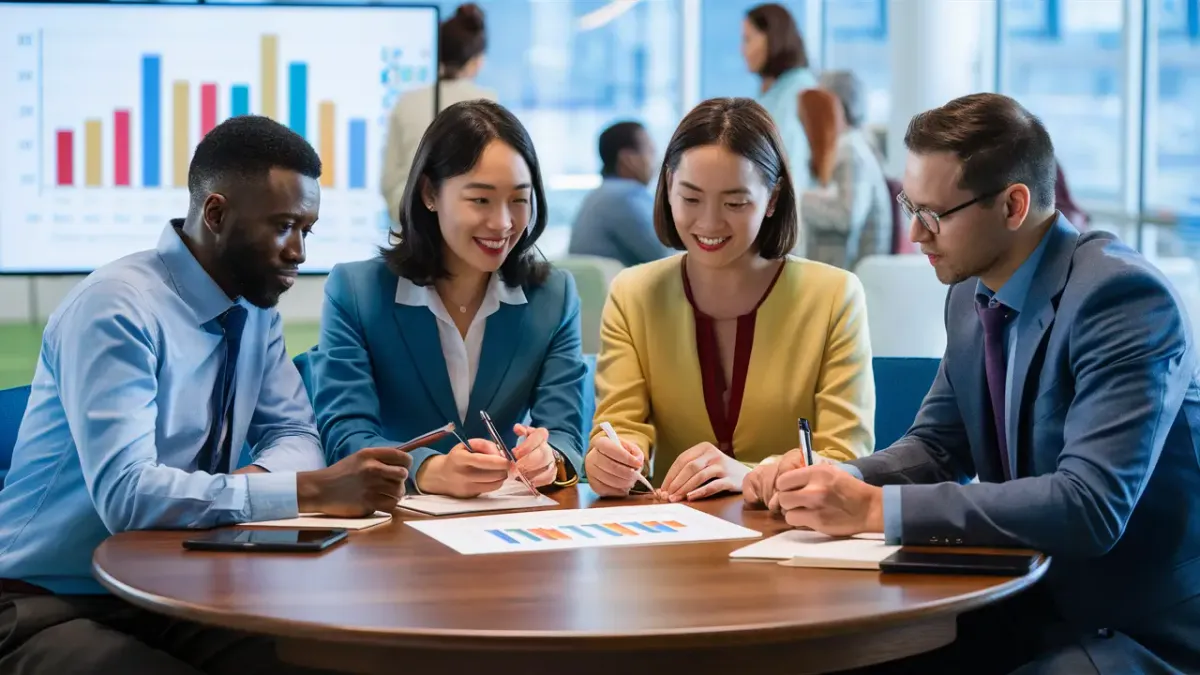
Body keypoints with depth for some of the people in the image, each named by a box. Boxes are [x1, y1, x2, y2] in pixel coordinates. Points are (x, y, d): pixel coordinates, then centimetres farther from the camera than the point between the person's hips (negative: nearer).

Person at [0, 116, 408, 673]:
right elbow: (125, 493, -29)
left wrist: (252, 477, -17)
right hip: (53, 606, -6)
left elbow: (294, 435, 7)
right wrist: (314, 491, -32)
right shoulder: (117, 309, -19)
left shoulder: (256, 306, 5)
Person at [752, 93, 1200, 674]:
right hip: (1030, 602, 7)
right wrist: (835, 480, -7)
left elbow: (1090, 505, -30)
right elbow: (938, 446, 15)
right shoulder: (972, 293, 3)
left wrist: (875, 509, -31)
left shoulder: (1121, 296, -21)